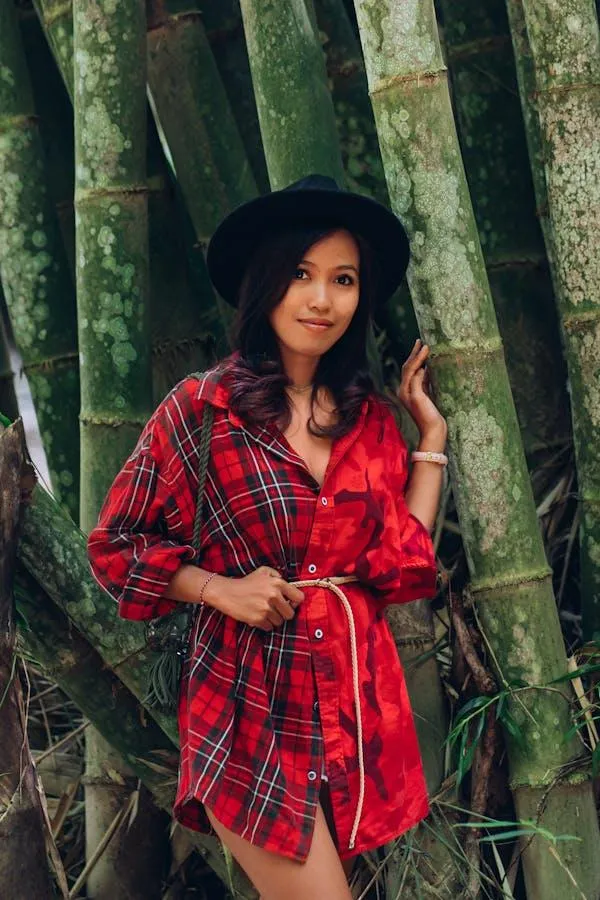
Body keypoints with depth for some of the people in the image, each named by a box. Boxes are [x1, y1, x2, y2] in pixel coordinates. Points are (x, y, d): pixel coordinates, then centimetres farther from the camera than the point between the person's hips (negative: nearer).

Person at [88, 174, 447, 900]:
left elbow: (400, 567, -1)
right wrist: (220, 588, -14)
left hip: (357, 702, 5)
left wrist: (431, 432, 1)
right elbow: (117, 543, 0)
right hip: (251, 708, -4)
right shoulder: (203, 406, -8)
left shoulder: (371, 417, 5)